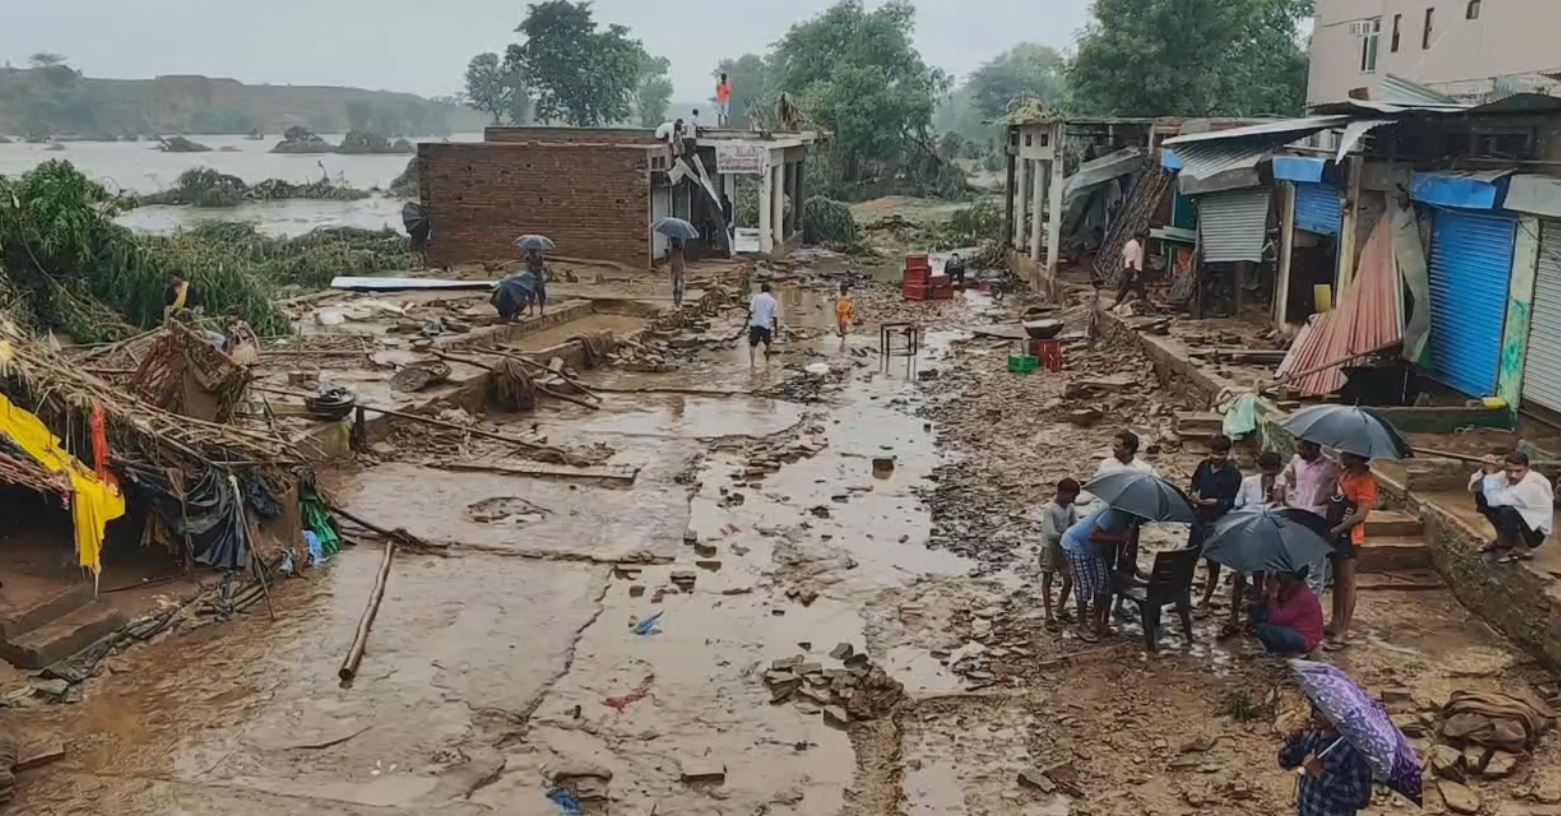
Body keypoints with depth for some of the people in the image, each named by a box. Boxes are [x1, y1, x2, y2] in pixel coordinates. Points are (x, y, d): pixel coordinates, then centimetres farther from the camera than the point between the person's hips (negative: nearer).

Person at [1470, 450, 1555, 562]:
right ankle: (1503, 540, 10)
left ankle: (1523, 550, -9)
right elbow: (1473, 487, -7)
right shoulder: (1506, 476, -10)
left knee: (1505, 511, -35)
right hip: (1516, 520, 8)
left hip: (1535, 532, -7)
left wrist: (1490, 473, -27)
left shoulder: (1532, 485, -31)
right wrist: (1484, 471, -24)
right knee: (1481, 495, -5)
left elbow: (1494, 500, -36)